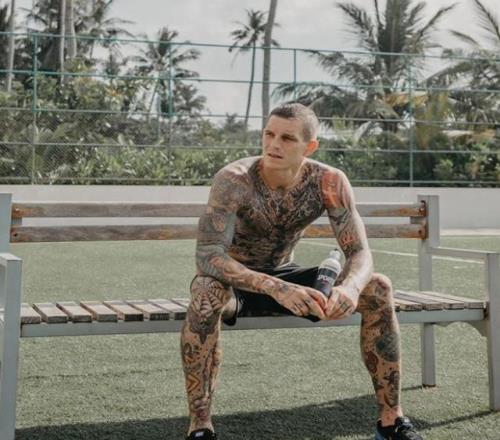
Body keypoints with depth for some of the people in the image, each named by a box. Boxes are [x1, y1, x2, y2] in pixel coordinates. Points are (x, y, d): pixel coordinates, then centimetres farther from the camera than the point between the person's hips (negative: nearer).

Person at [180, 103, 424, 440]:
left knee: (377, 289, -16)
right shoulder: (234, 181, -28)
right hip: (236, 280, -3)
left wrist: (351, 286, -43)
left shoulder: (329, 182, -17)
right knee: (207, 292, -40)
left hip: (284, 276, 3)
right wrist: (276, 288, -51)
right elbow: (208, 255, -37)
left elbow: (360, 253, -17)